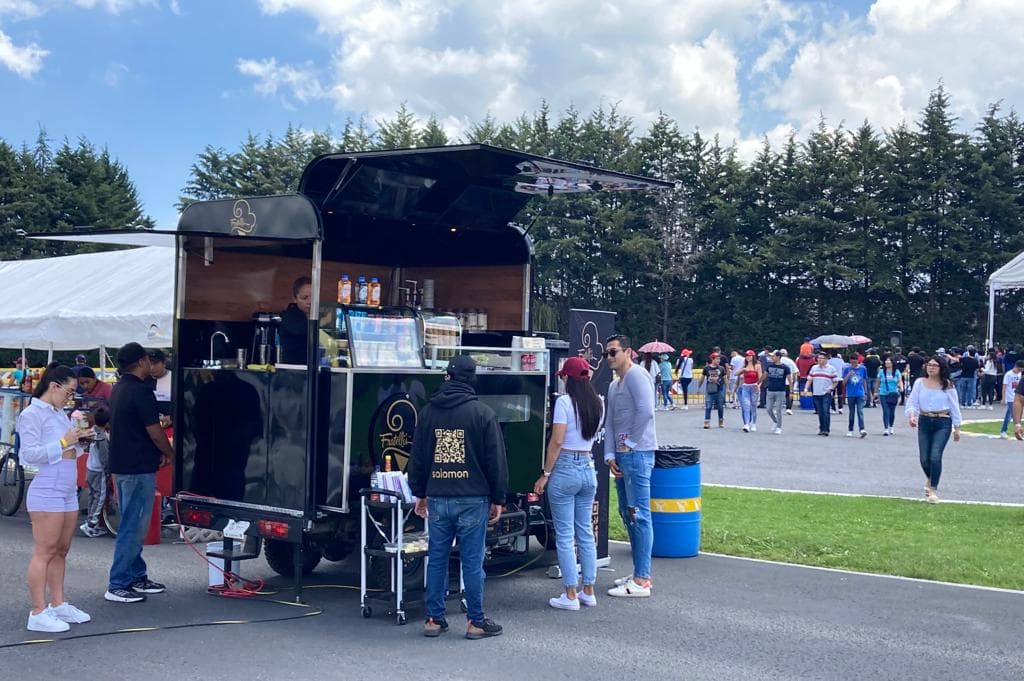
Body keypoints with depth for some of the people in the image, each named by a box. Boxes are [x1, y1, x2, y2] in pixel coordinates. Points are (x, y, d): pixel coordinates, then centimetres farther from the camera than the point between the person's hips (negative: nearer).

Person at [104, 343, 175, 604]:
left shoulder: (118, 389, 13)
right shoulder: (141, 391, -17)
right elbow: (154, 431, -17)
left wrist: (158, 453, 18)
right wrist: (169, 453, 1)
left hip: (122, 465, 10)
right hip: (139, 467, -10)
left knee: (132, 524, 17)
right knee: (133, 526, -6)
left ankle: (137, 576, 25)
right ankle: (117, 585, -4)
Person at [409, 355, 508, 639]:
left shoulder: (428, 412, 7)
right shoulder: (483, 413, -4)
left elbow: (417, 457, 13)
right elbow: (496, 459, -3)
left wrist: (419, 493, 22)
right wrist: (498, 499, 4)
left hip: (437, 498, 3)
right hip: (473, 499, -3)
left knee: (436, 559, 10)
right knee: (472, 561, 1)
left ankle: (434, 618, 15)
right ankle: (476, 621, 6)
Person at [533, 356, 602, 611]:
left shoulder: (564, 401, -13)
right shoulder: (598, 404, 6)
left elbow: (557, 441, -15)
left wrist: (545, 474, -10)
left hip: (565, 469, -6)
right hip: (588, 468, 6)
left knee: (565, 535, 0)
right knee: (586, 532, 14)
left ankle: (571, 595, 3)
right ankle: (588, 591, 19)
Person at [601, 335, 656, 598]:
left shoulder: (635, 375, -9)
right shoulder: (613, 385, 20)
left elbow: (646, 411, -21)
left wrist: (629, 442, -12)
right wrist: (610, 456, 4)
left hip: (637, 454, -10)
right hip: (622, 456, 10)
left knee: (639, 515, -8)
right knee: (628, 514, 14)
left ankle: (641, 581, -6)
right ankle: (640, 573, 22)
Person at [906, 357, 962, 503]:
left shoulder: (947, 385, -2)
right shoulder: (919, 383, 1)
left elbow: (954, 406, 4)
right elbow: (912, 402, 1)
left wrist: (957, 427, 5)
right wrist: (911, 415, -19)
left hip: (943, 423, -2)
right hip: (924, 422, 2)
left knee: (935, 456, -15)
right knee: (924, 458, 4)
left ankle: (933, 489, -3)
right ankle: (929, 478, 38)